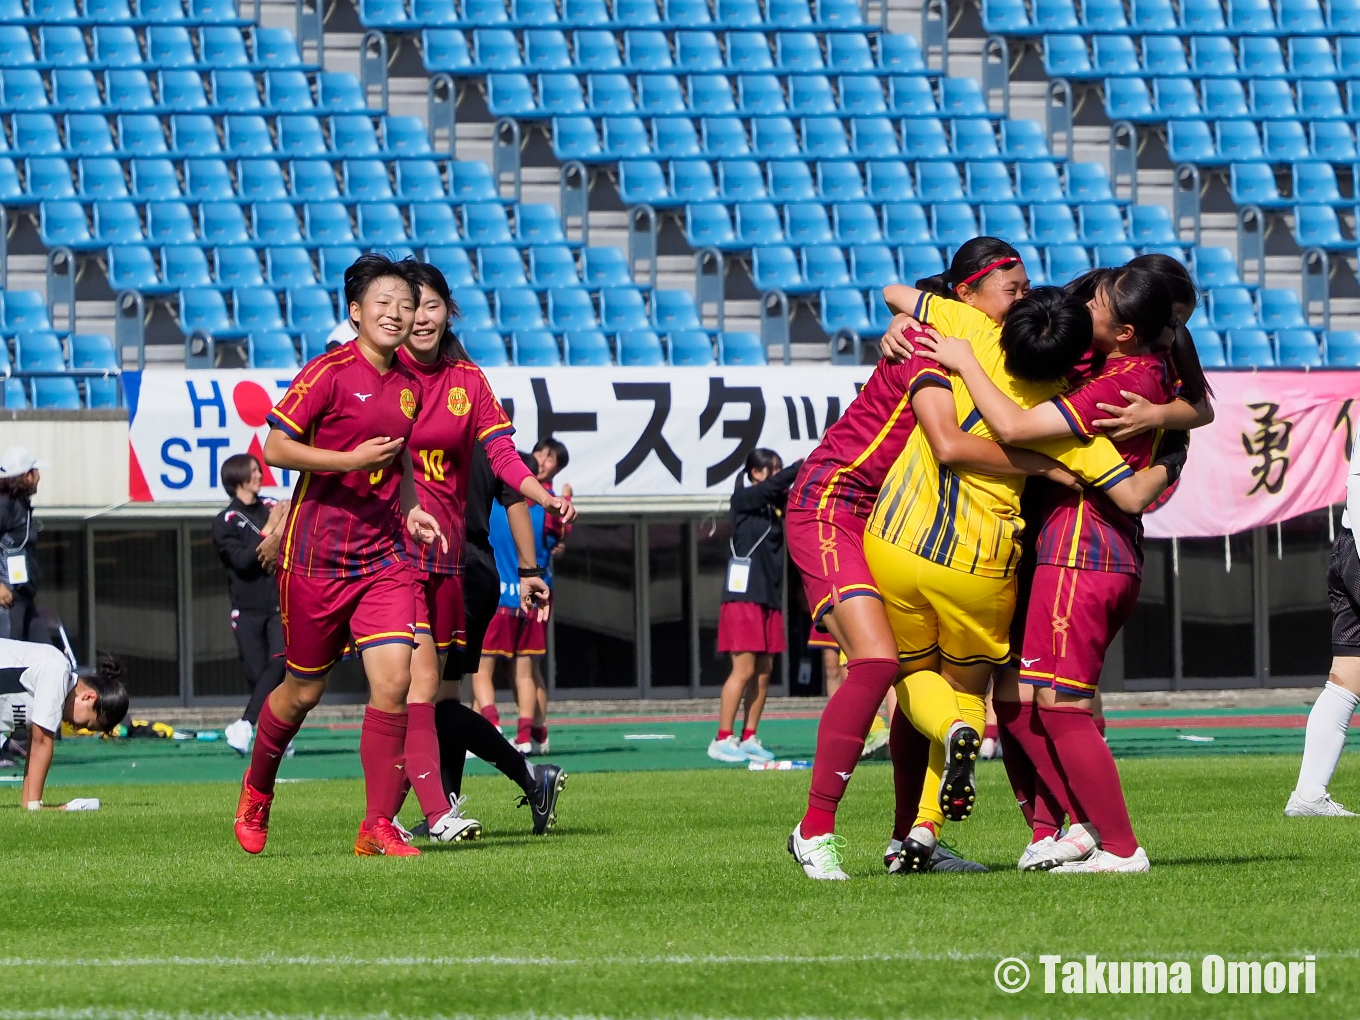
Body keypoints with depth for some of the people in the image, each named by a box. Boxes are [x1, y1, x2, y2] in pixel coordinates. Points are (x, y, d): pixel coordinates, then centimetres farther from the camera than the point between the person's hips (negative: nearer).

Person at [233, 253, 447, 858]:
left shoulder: (408, 387, 10)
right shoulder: (329, 372, -10)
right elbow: (275, 448, -12)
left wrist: (411, 512, 9)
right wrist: (350, 460, -20)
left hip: (383, 555, 4)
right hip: (316, 555, -4)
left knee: (394, 681, -12)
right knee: (304, 689, 8)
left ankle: (378, 827, -6)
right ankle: (256, 788, 36)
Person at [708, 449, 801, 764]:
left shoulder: (775, 504, 14)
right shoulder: (744, 499, -5)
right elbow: (774, 485, -19)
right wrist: (804, 466, -22)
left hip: (769, 599, 7)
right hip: (743, 596, -7)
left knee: (764, 671, 5)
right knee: (744, 670, -10)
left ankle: (749, 739, 10)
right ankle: (722, 740, -6)